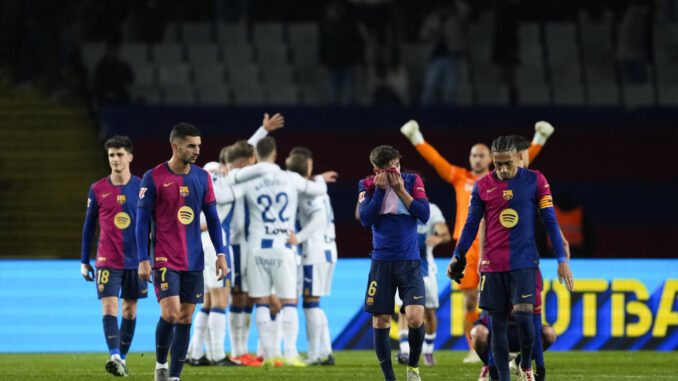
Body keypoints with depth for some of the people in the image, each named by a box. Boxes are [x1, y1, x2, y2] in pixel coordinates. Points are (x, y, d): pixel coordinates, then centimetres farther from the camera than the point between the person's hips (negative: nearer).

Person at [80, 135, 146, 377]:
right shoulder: (98, 190, 1)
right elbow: (89, 227, 9)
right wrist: (84, 261, 9)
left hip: (135, 259, 1)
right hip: (107, 261, -1)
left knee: (130, 310, 7)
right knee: (109, 307, -14)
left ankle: (122, 358, 17)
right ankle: (114, 357, -24)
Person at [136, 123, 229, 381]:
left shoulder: (202, 178, 7)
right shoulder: (153, 178, -7)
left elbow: (213, 218, 12)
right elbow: (142, 221, -5)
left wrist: (221, 254, 5)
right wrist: (143, 260, -10)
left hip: (194, 261, 4)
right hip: (165, 260, -4)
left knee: (185, 318, 3)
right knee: (170, 313, -15)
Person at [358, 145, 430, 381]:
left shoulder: (412, 182, 2)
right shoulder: (368, 186, 3)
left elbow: (424, 215, -7)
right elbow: (365, 219, -8)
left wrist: (400, 190, -13)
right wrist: (379, 190, -13)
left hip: (409, 261, -1)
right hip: (381, 261, 1)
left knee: (415, 317, -15)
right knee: (380, 321, 1)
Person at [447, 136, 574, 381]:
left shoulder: (535, 181, 1)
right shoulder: (482, 186, 4)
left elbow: (550, 221, 3)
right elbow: (471, 225, 11)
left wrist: (562, 260, -1)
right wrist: (457, 257, 0)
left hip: (524, 262, -2)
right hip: (492, 266, 2)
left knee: (523, 315, -15)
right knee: (498, 324, 1)